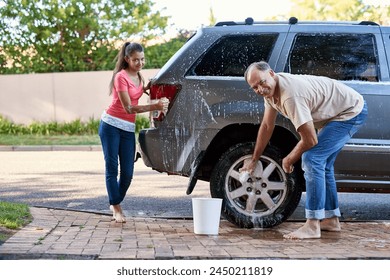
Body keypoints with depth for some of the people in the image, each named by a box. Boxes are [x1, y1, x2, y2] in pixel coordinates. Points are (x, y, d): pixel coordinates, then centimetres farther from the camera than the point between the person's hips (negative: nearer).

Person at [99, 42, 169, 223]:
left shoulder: (138, 76, 8)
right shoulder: (121, 76, -14)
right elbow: (128, 108, -20)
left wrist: (148, 87, 8)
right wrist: (154, 107, -28)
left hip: (128, 129, 6)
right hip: (111, 125, -6)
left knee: (127, 172, 2)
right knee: (112, 168, -3)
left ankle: (115, 204, 22)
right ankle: (116, 208, 4)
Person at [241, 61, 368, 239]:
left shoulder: (290, 95, -33)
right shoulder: (270, 90, -4)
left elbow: (310, 140, -27)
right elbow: (267, 126, 11)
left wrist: (289, 160, -9)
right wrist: (254, 160, 16)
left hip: (352, 112, -10)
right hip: (335, 112, 10)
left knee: (312, 158, -20)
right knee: (323, 163, 17)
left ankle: (312, 226, -18)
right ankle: (331, 220, 28)